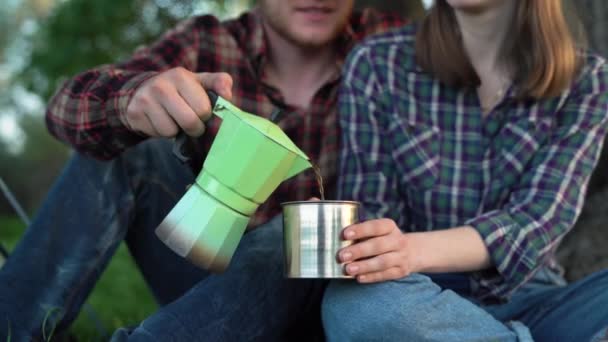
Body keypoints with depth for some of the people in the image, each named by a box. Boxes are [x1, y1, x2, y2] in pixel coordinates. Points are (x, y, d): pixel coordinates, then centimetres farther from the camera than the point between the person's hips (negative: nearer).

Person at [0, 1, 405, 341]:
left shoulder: (385, 44, -10)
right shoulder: (205, 45, -9)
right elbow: (70, 106, -20)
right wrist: (133, 97, -44)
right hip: (204, 268, 2)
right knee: (127, 146, -15)